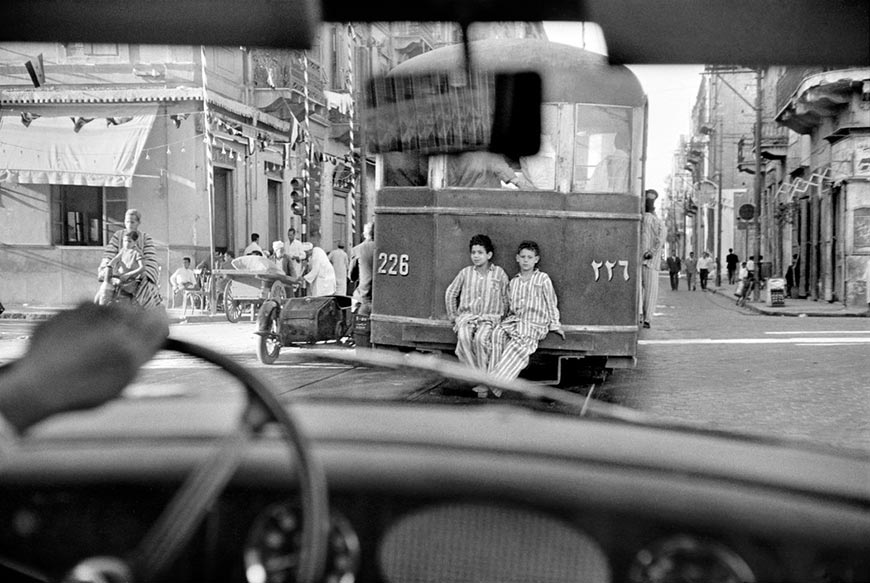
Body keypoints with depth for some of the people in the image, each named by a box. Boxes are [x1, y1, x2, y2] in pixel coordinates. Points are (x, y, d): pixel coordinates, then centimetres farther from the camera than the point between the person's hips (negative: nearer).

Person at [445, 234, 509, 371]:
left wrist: (501, 316, 3)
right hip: (467, 315, 2)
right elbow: (450, 294, 18)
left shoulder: (499, 273, 5)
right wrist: (453, 316, 14)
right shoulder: (466, 272, 9)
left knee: (480, 339, -33)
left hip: (490, 317, -1)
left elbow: (505, 298, 11)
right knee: (463, 337, -31)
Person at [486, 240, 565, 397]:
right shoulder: (513, 282, 20)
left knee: (519, 340, -34)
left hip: (535, 323, -4)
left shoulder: (543, 279, 8)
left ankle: (497, 380, -43)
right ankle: (492, 377, -34)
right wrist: (508, 319, 10)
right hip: (514, 320, 4)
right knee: (497, 332, -28)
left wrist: (555, 325, 6)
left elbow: (551, 303, 10)